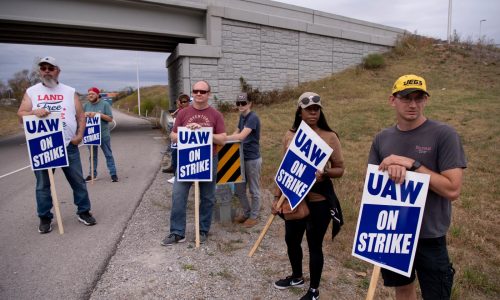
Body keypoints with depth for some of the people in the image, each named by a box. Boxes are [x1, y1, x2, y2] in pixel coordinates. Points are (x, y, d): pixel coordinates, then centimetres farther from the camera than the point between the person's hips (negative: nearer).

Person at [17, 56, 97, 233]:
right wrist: (35, 112, -19)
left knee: (78, 180, 6)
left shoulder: (70, 92, 8)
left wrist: (80, 135, -8)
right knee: (43, 184, 8)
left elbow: (80, 115, 6)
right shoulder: (31, 92, 7)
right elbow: (21, 114, 3)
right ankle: (45, 218, 20)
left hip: (69, 145, 0)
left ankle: (83, 212, 19)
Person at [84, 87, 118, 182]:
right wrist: (85, 115, -12)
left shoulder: (105, 104, -3)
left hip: (104, 135, -3)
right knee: (92, 155, 12)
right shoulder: (86, 105, 8)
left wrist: (99, 114, -19)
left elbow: (110, 119, -8)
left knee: (108, 154, 3)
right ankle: (92, 174, 22)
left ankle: (113, 174, 8)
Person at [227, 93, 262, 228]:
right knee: (239, 189, 15)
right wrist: (226, 138, -1)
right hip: (242, 157, 9)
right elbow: (236, 132, 18)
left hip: (252, 159, -8)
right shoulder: (242, 116, 9)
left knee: (254, 190, 6)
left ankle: (254, 216, 21)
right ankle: (246, 213, 31)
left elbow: (241, 136, -28)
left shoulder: (253, 118, -18)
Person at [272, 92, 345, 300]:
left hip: (319, 201, -4)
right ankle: (296, 277, 47)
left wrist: (325, 172, -26)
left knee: (315, 245, 7)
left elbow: (340, 169, -5)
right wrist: (277, 197, 6)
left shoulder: (330, 137, -9)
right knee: (291, 239, 19)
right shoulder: (290, 136, 1)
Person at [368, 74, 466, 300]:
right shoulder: (382, 138, 0)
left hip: (429, 236, -3)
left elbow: (452, 189, -17)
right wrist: (390, 170, -19)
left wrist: (412, 164, -24)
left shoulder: (443, 134, -13)